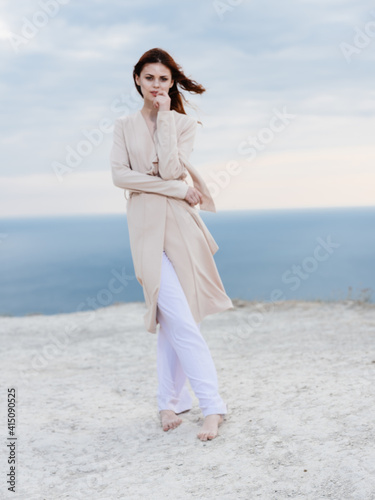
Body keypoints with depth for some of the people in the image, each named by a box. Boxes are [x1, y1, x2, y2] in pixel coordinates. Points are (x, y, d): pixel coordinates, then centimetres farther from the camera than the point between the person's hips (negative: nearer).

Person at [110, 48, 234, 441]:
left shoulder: (184, 123, 8)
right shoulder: (124, 126, 11)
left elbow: (171, 168, -9)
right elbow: (119, 175, -5)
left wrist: (164, 116, -6)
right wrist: (176, 189, -11)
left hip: (181, 224, 1)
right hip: (147, 227, -1)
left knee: (172, 317, 4)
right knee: (180, 318, -11)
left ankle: (170, 402, 16)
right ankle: (211, 405, -4)